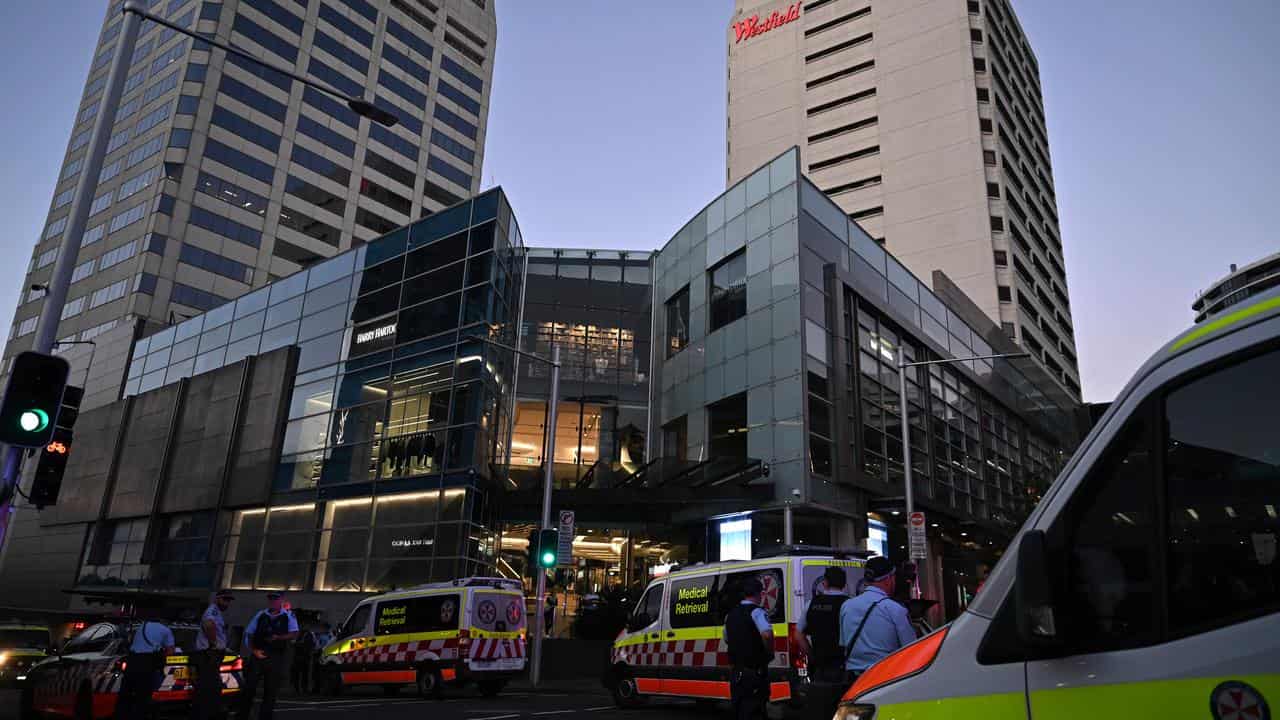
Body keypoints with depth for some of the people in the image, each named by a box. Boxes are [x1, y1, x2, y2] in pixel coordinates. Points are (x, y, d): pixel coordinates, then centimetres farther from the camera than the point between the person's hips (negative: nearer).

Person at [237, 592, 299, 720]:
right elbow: (248, 634, 10)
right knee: (249, 686, -3)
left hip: (277, 658, -1)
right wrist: (253, 650, -4)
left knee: (271, 691, 3)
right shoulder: (260, 615, 9)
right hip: (258, 655, 2)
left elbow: (294, 634, -7)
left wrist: (278, 638, -23)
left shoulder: (289, 616, 3)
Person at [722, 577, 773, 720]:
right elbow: (767, 634, -29)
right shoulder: (756, 611, -13)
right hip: (754, 671, -7)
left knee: (739, 707, 15)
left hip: (735, 671, 7)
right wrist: (770, 653, -13)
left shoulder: (731, 614, 11)